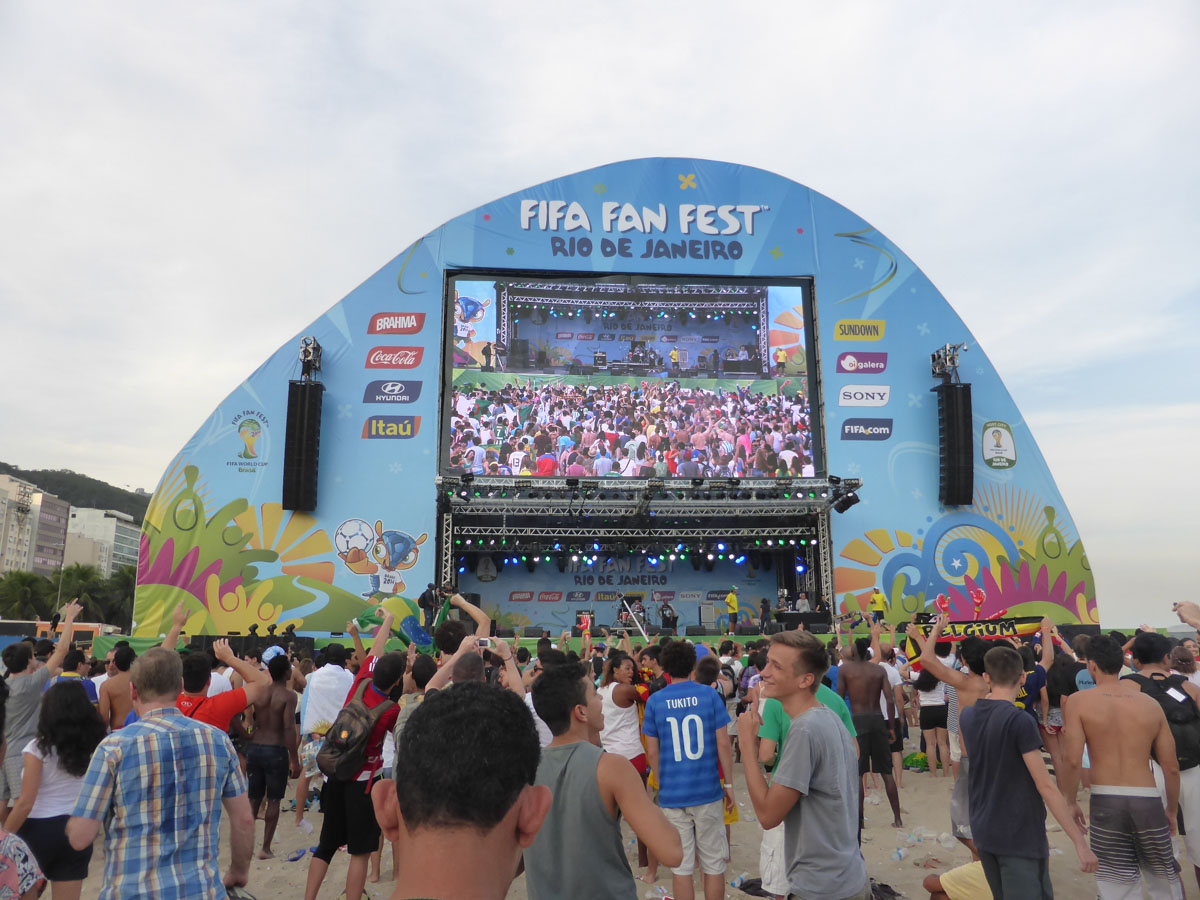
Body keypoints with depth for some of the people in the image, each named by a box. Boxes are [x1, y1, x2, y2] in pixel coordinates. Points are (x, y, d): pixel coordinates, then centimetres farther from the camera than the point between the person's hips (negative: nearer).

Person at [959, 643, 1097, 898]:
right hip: (1020, 837, -7)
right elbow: (1045, 786, -18)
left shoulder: (967, 717, 4)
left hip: (983, 832, 7)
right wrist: (1080, 842, -12)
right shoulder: (1020, 721, -17)